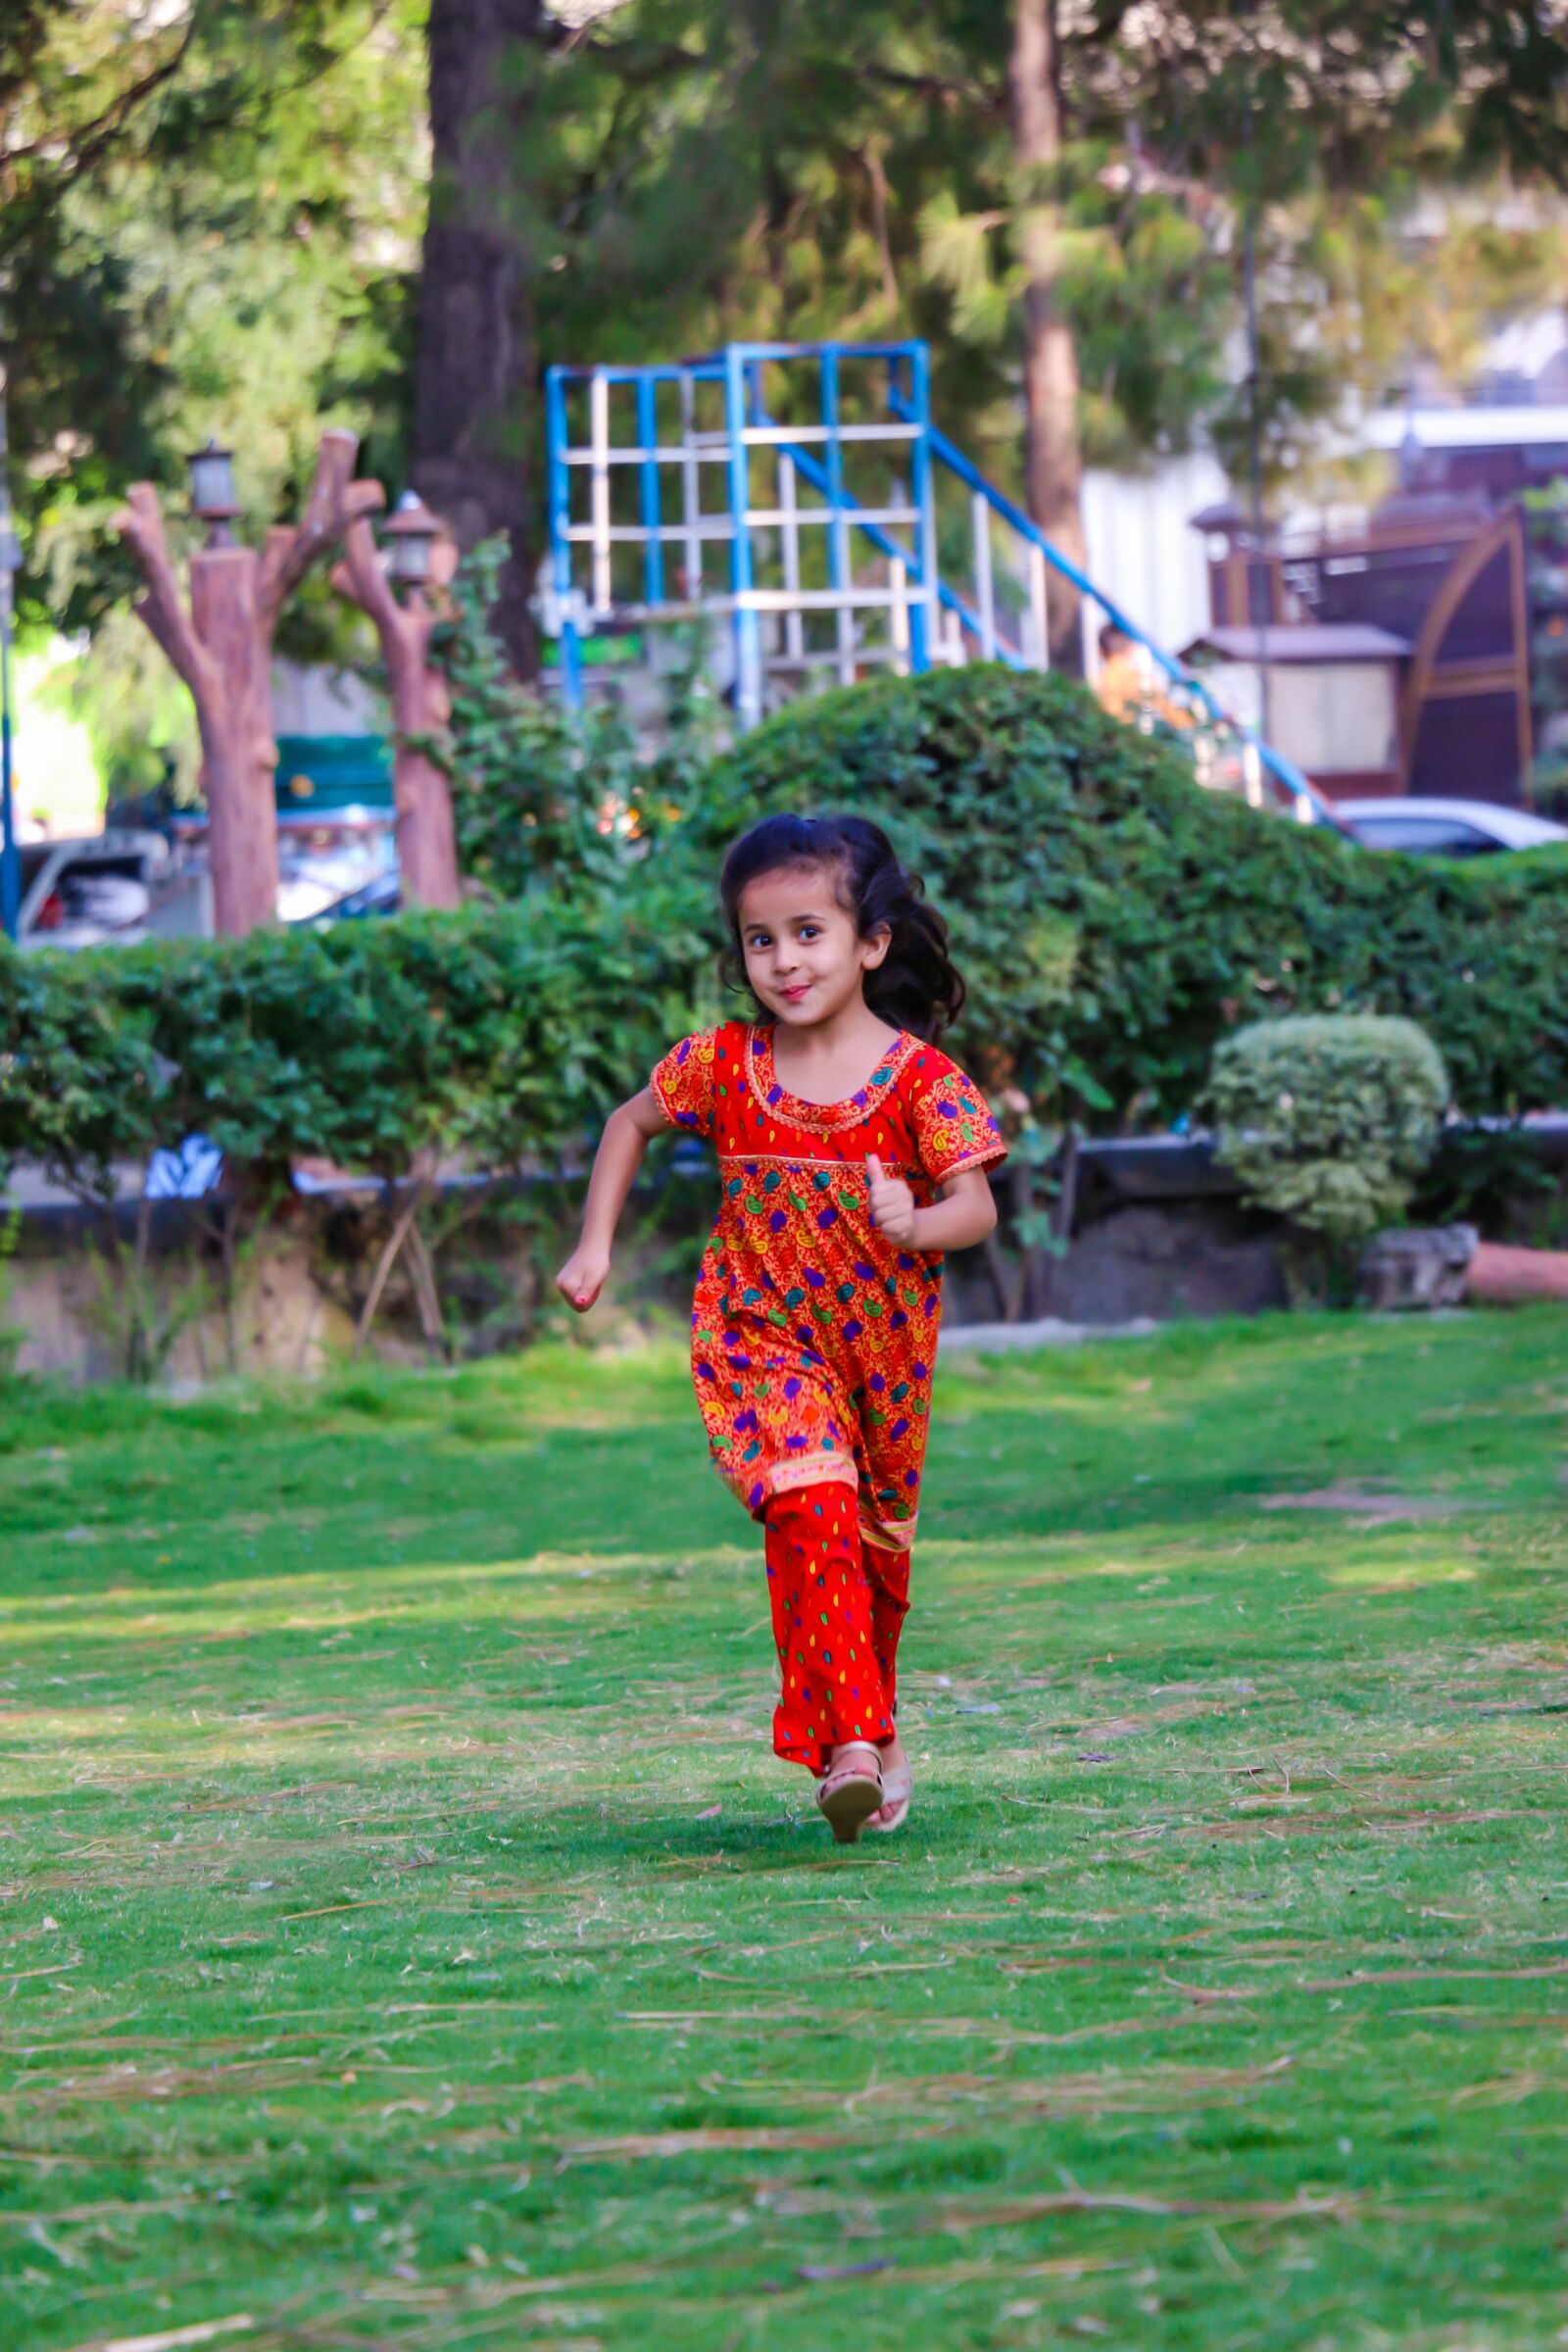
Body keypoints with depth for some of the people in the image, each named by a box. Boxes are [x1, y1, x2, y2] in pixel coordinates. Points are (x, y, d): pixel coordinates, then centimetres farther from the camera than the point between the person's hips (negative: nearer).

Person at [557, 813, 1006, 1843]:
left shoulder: (920, 1078, -11)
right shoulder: (722, 1065, -4)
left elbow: (977, 1207, -15)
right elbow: (631, 1122, 14)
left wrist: (915, 1224, -36)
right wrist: (595, 1246, 8)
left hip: (883, 1349, 1)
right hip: (762, 1339, -1)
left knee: (877, 1543, 16)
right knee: (811, 1509, -24)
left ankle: (871, 1723, 40)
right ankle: (852, 1742, -28)